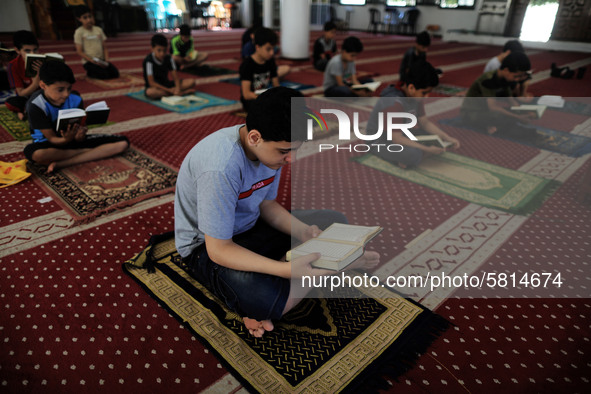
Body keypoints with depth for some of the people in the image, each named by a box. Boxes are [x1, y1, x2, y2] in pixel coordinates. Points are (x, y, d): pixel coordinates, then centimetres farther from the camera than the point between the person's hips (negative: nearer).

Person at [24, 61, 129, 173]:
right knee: (36, 154, -43)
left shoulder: (75, 100, -11)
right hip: (49, 144, -3)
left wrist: (79, 136, -37)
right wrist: (66, 139, -40)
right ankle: (91, 151, -18)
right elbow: (52, 138, -17)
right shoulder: (36, 105, -19)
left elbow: (78, 139, -12)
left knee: (123, 143, -15)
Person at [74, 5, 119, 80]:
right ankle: (89, 73, 6)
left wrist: (106, 60, -7)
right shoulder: (79, 32, -6)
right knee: (104, 75, -26)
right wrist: (93, 61, -18)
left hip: (101, 60, 5)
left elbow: (104, 47, 9)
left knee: (115, 73, -15)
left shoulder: (98, 30, 8)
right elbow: (79, 51, -8)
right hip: (89, 61, -5)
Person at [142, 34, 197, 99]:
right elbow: (151, 82, -20)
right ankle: (183, 92, -36)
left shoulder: (168, 59, -1)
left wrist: (177, 88, -28)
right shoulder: (149, 61, -16)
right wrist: (169, 90, -30)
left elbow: (175, 77, -5)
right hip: (155, 87, -4)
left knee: (191, 82, -10)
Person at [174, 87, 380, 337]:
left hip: (249, 226, 9)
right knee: (266, 301, -39)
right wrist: (287, 269, -38)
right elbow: (218, 249, -28)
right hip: (207, 246, -8)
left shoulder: (273, 146, -10)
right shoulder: (221, 168, -34)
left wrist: (304, 232, -15)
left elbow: (267, 204, 3)